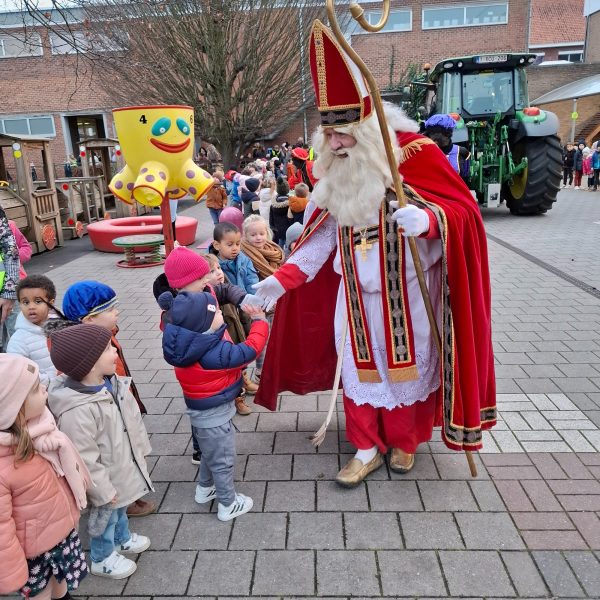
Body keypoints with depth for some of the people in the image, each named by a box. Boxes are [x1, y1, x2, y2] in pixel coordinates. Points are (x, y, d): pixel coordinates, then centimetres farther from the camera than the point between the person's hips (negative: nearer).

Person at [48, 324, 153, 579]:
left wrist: (142, 450, 12)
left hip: (126, 465, 7)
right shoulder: (77, 411, -39)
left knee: (121, 507, 31)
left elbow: (133, 418, 3)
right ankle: (102, 559, 46)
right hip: (107, 477, -7)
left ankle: (122, 539, 58)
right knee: (106, 516, 19)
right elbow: (84, 459, -29)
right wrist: (103, 490, -18)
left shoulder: (113, 383, -12)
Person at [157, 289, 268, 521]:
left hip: (202, 413, 8)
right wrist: (259, 320, -14)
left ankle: (205, 488, 51)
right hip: (215, 417, -8)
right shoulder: (214, 354, -35)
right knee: (223, 461, 13)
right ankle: (228, 505, 33)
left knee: (210, 454, 31)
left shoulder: (187, 345, -9)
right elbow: (250, 349, -26)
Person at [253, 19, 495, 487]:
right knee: (360, 365, 10)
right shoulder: (337, 174, 0)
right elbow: (323, 236, 5)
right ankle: (367, 448, 29)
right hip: (357, 295, 4)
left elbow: (462, 211, -15)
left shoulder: (415, 155, -16)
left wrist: (427, 219, -38)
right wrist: (283, 277, -3)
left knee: (407, 363, 12)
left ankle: (405, 441, 36)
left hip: (405, 294, -4)